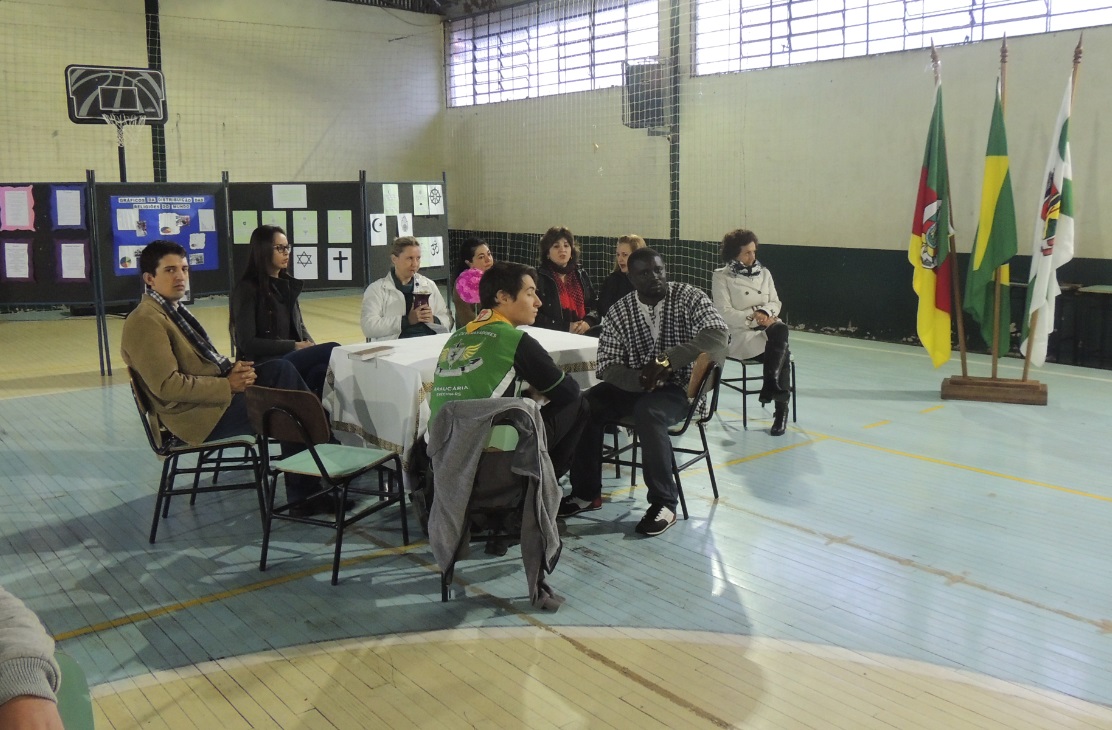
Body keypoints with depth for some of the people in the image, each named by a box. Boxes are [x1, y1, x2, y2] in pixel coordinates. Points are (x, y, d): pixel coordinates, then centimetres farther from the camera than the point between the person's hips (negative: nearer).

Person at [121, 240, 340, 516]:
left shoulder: (174, 309, 16)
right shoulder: (144, 321, -15)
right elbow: (167, 385, -22)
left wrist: (231, 367, 1)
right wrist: (228, 385, -20)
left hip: (217, 390, 9)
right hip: (199, 415, -9)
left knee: (282, 368, -7)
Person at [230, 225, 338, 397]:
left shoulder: (287, 284, 17)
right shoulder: (247, 289, -4)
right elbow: (248, 343, -10)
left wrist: (310, 345, -3)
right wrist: (293, 346, -14)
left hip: (294, 357, 6)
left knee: (322, 370, -30)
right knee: (333, 351, -27)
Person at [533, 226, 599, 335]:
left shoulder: (582, 276, 16)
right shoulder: (538, 277, -1)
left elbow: (594, 307, 16)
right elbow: (533, 316, -9)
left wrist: (588, 322, -6)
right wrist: (566, 327, -15)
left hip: (582, 337, 4)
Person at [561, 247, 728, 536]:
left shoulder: (689, 297, -9)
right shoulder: (619, 311, 0)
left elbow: (718, 335, -25)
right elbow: (608, 366, -4)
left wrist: (666, 360, -34)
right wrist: (640, 380, -26)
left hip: (681, 385, -4)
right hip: (634, 384, 4)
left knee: (648, 412, -35)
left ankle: (664, 503, -21)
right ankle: (587, 492, -2)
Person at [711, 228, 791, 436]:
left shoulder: (764, 273, 17)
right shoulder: (721, 277, 0)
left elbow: (775, 303, 12)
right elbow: (725, 313, -9)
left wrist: (765, 313, -12)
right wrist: (753, 317, -20)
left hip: (767, 327, 5)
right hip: (739, 334, -4)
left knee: (780, 328, -34)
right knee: (782, 352, -30)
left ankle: (770, 389, -30)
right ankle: (780, 405, -26)